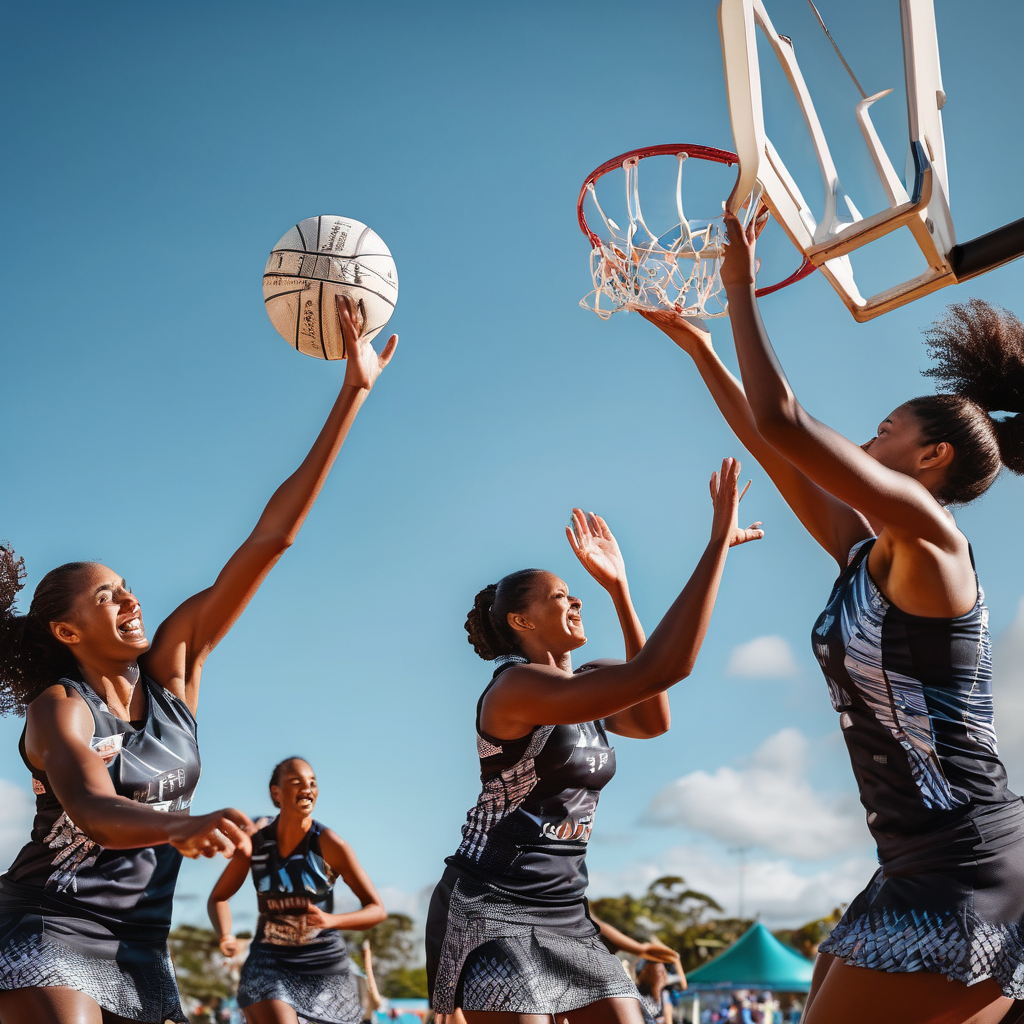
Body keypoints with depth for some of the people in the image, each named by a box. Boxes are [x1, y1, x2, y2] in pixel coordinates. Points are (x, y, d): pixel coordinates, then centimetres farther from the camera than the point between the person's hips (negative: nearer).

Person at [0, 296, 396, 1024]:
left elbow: (271, 538, -5)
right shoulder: (58, 707, -12)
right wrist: (183, 826, -55)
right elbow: (93, 810, -32)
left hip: (143, 945, 6)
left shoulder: (172, 663, 1)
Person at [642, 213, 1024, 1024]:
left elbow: (781, 420, -14)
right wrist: (700, 348, 27)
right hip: (924, 868, 9)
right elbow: (772, 448, 21)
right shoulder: (867, 554, 15)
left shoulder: (928, 533, -9)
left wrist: (741, 289, -4)